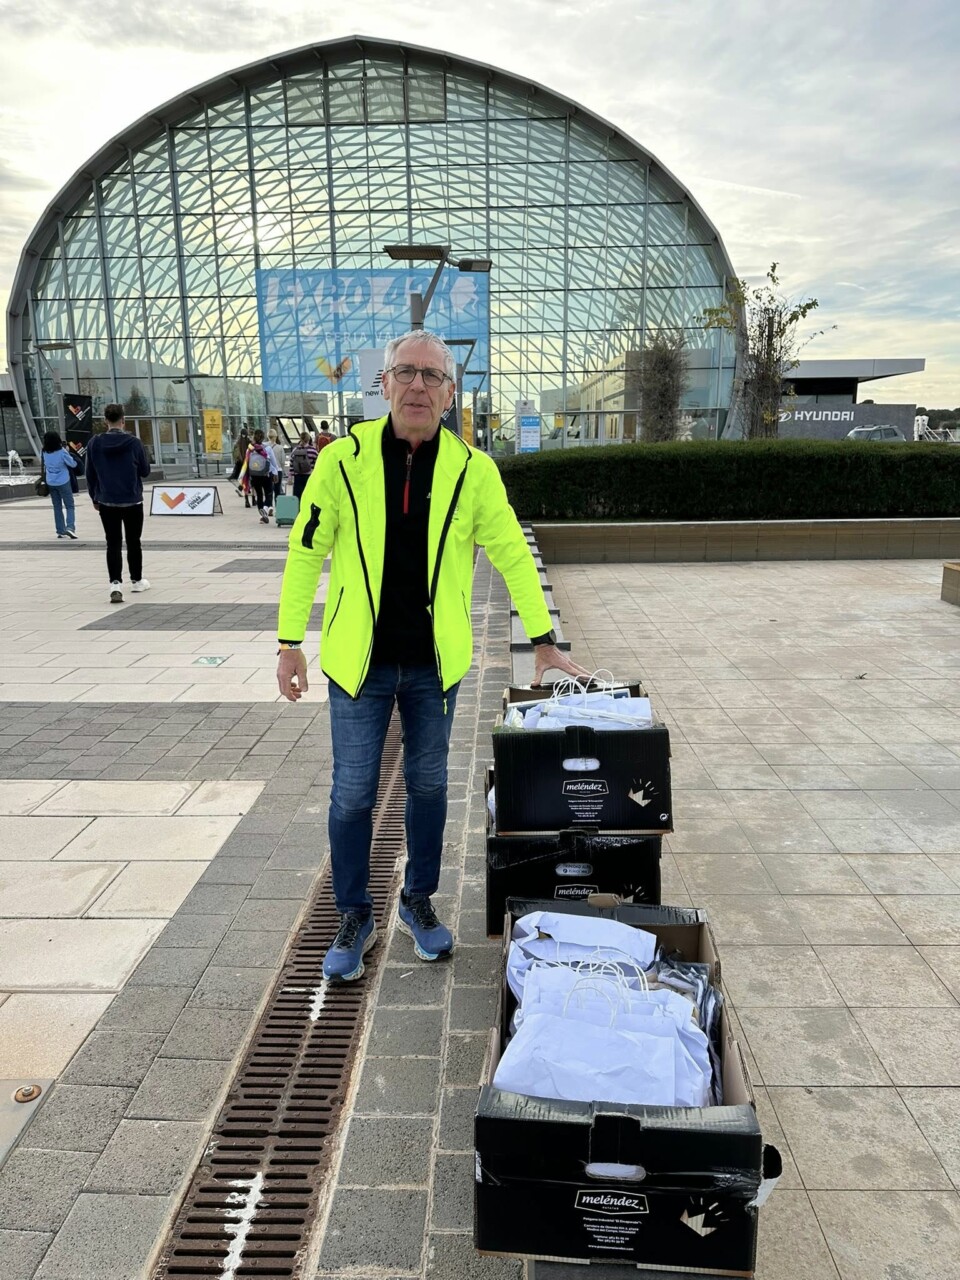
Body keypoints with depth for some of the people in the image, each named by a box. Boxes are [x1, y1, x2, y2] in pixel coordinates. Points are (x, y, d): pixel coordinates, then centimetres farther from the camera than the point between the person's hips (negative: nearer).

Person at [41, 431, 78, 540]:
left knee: (57, 507, 12)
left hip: (51, 483, 5)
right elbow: (73, 464, -9)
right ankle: (70, 527, -17)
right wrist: (68, 452, 6)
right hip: (63, 483, -4)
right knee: (70, 506, 1)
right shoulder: (62, 452, -15)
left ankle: (60, 531, 13)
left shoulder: (45, 453, -2)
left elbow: (44, 466, 8)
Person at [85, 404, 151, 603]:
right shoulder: (133, 442, -10)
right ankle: (137, 581, 25)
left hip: (107, 502, 1)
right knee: (133, 542, 13)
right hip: (132, 501, -1)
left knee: (113, 544, 3)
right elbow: (145, 471, -1)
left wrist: (94, 498, 16)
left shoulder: (94, 443, -3)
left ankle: (115, 584, -11)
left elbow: (90, 474, 4)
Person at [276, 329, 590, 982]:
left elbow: (512, 554, 1)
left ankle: (419, 900, 36)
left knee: (428, 786, 15)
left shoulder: (472, 468, -4)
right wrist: (290, 642, 0)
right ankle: (355, 917, 27)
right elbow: (306, 550, 0)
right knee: (353, 795, 6)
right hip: (359, 661, -1)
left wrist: (544, 639, 1)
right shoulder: (344, 458, -6)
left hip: (434, 663, 1)